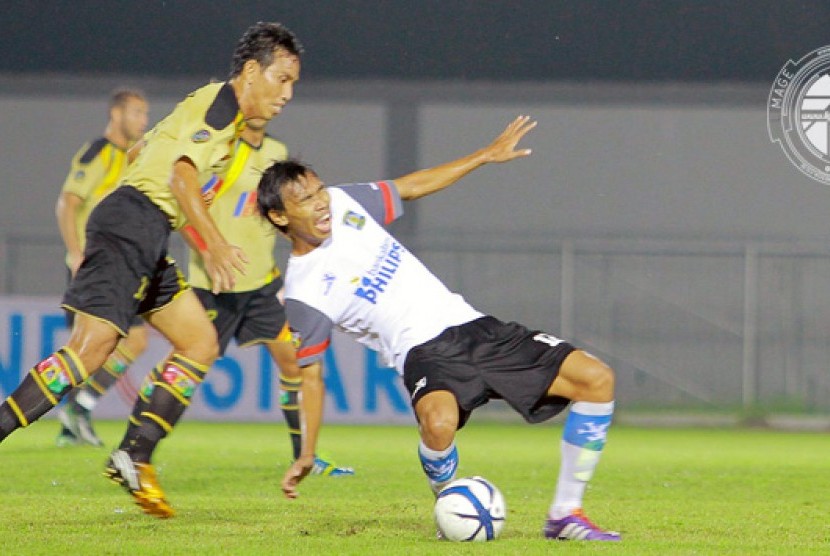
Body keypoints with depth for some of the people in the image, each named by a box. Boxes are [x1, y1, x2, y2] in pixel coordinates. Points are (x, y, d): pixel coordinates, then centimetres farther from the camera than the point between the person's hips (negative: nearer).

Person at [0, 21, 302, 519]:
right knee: (92, 346, -19)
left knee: (201, 342, 8)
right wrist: (215, 244, -30)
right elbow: (182, 175, -21)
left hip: (149, 242, 11)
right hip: (134, 221, -11)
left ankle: (135, 457, 2)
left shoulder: (227, 113, 22)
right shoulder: (219, 102, -8)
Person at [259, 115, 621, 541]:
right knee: (439, 421, -41)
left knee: (596, 379, -8)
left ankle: (564, 515, 1)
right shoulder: (302, 294, -8)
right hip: (425, 352, -6)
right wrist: (306, 454, -1)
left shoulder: (344, 203, 6)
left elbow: (411, 187, 21)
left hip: (472, 326, 6)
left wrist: (488, 155, 25)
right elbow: (309, 371, 1)